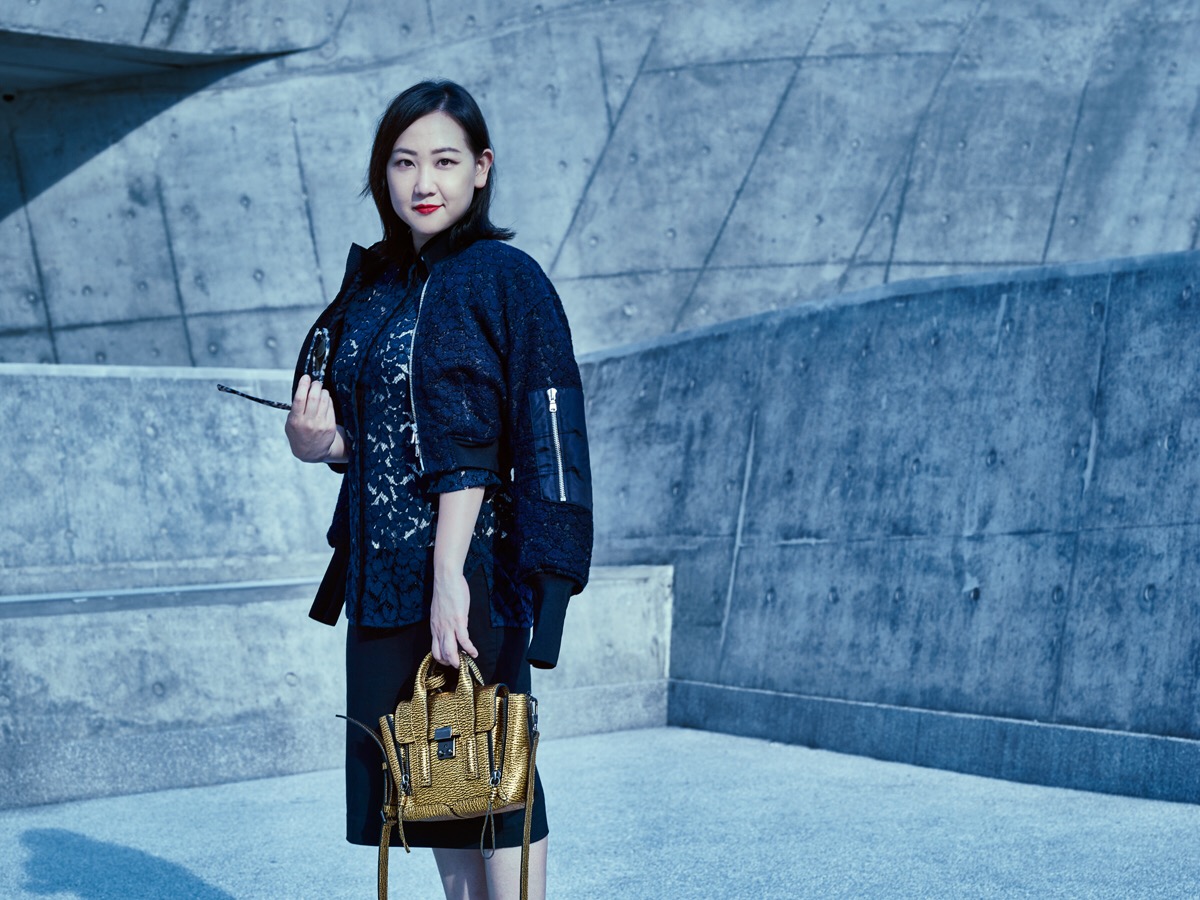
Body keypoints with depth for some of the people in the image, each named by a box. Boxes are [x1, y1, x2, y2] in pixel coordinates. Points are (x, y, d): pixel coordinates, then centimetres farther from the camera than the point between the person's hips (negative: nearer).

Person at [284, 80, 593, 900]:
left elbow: (470, 446, -17)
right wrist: (319, 441, -4)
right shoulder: (373, 283, 13)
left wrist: (450, 573, -22)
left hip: (472, 565, -7)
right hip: (383, 570, 8)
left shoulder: (502, 279, -9)